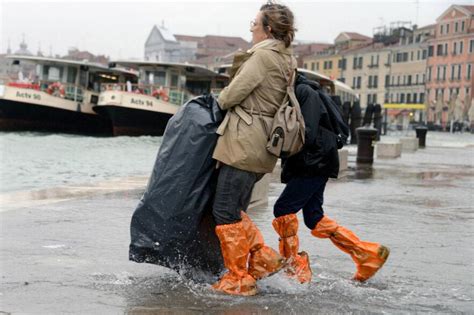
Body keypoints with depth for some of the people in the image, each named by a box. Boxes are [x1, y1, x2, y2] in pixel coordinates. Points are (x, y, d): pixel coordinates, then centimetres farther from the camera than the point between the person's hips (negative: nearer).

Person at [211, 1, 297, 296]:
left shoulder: (263, 55, -13)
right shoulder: (287, 59, 16)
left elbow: (233, 93, -13)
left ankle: (239, 279, 2)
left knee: (225, 210, -3)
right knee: (235, 209, 16)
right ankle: (263, 258, 13)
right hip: (261, 145, 9)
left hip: (245, 142, -9)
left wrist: (220, 102, 9)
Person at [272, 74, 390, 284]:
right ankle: (369, 254, 14)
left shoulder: (305, 93, -15)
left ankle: (295, 268, 1)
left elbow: (307, 135, -23)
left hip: (316, 164, -9)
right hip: (307, 165, 9)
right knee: (314, 219, 9)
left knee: (283, 209, -10)